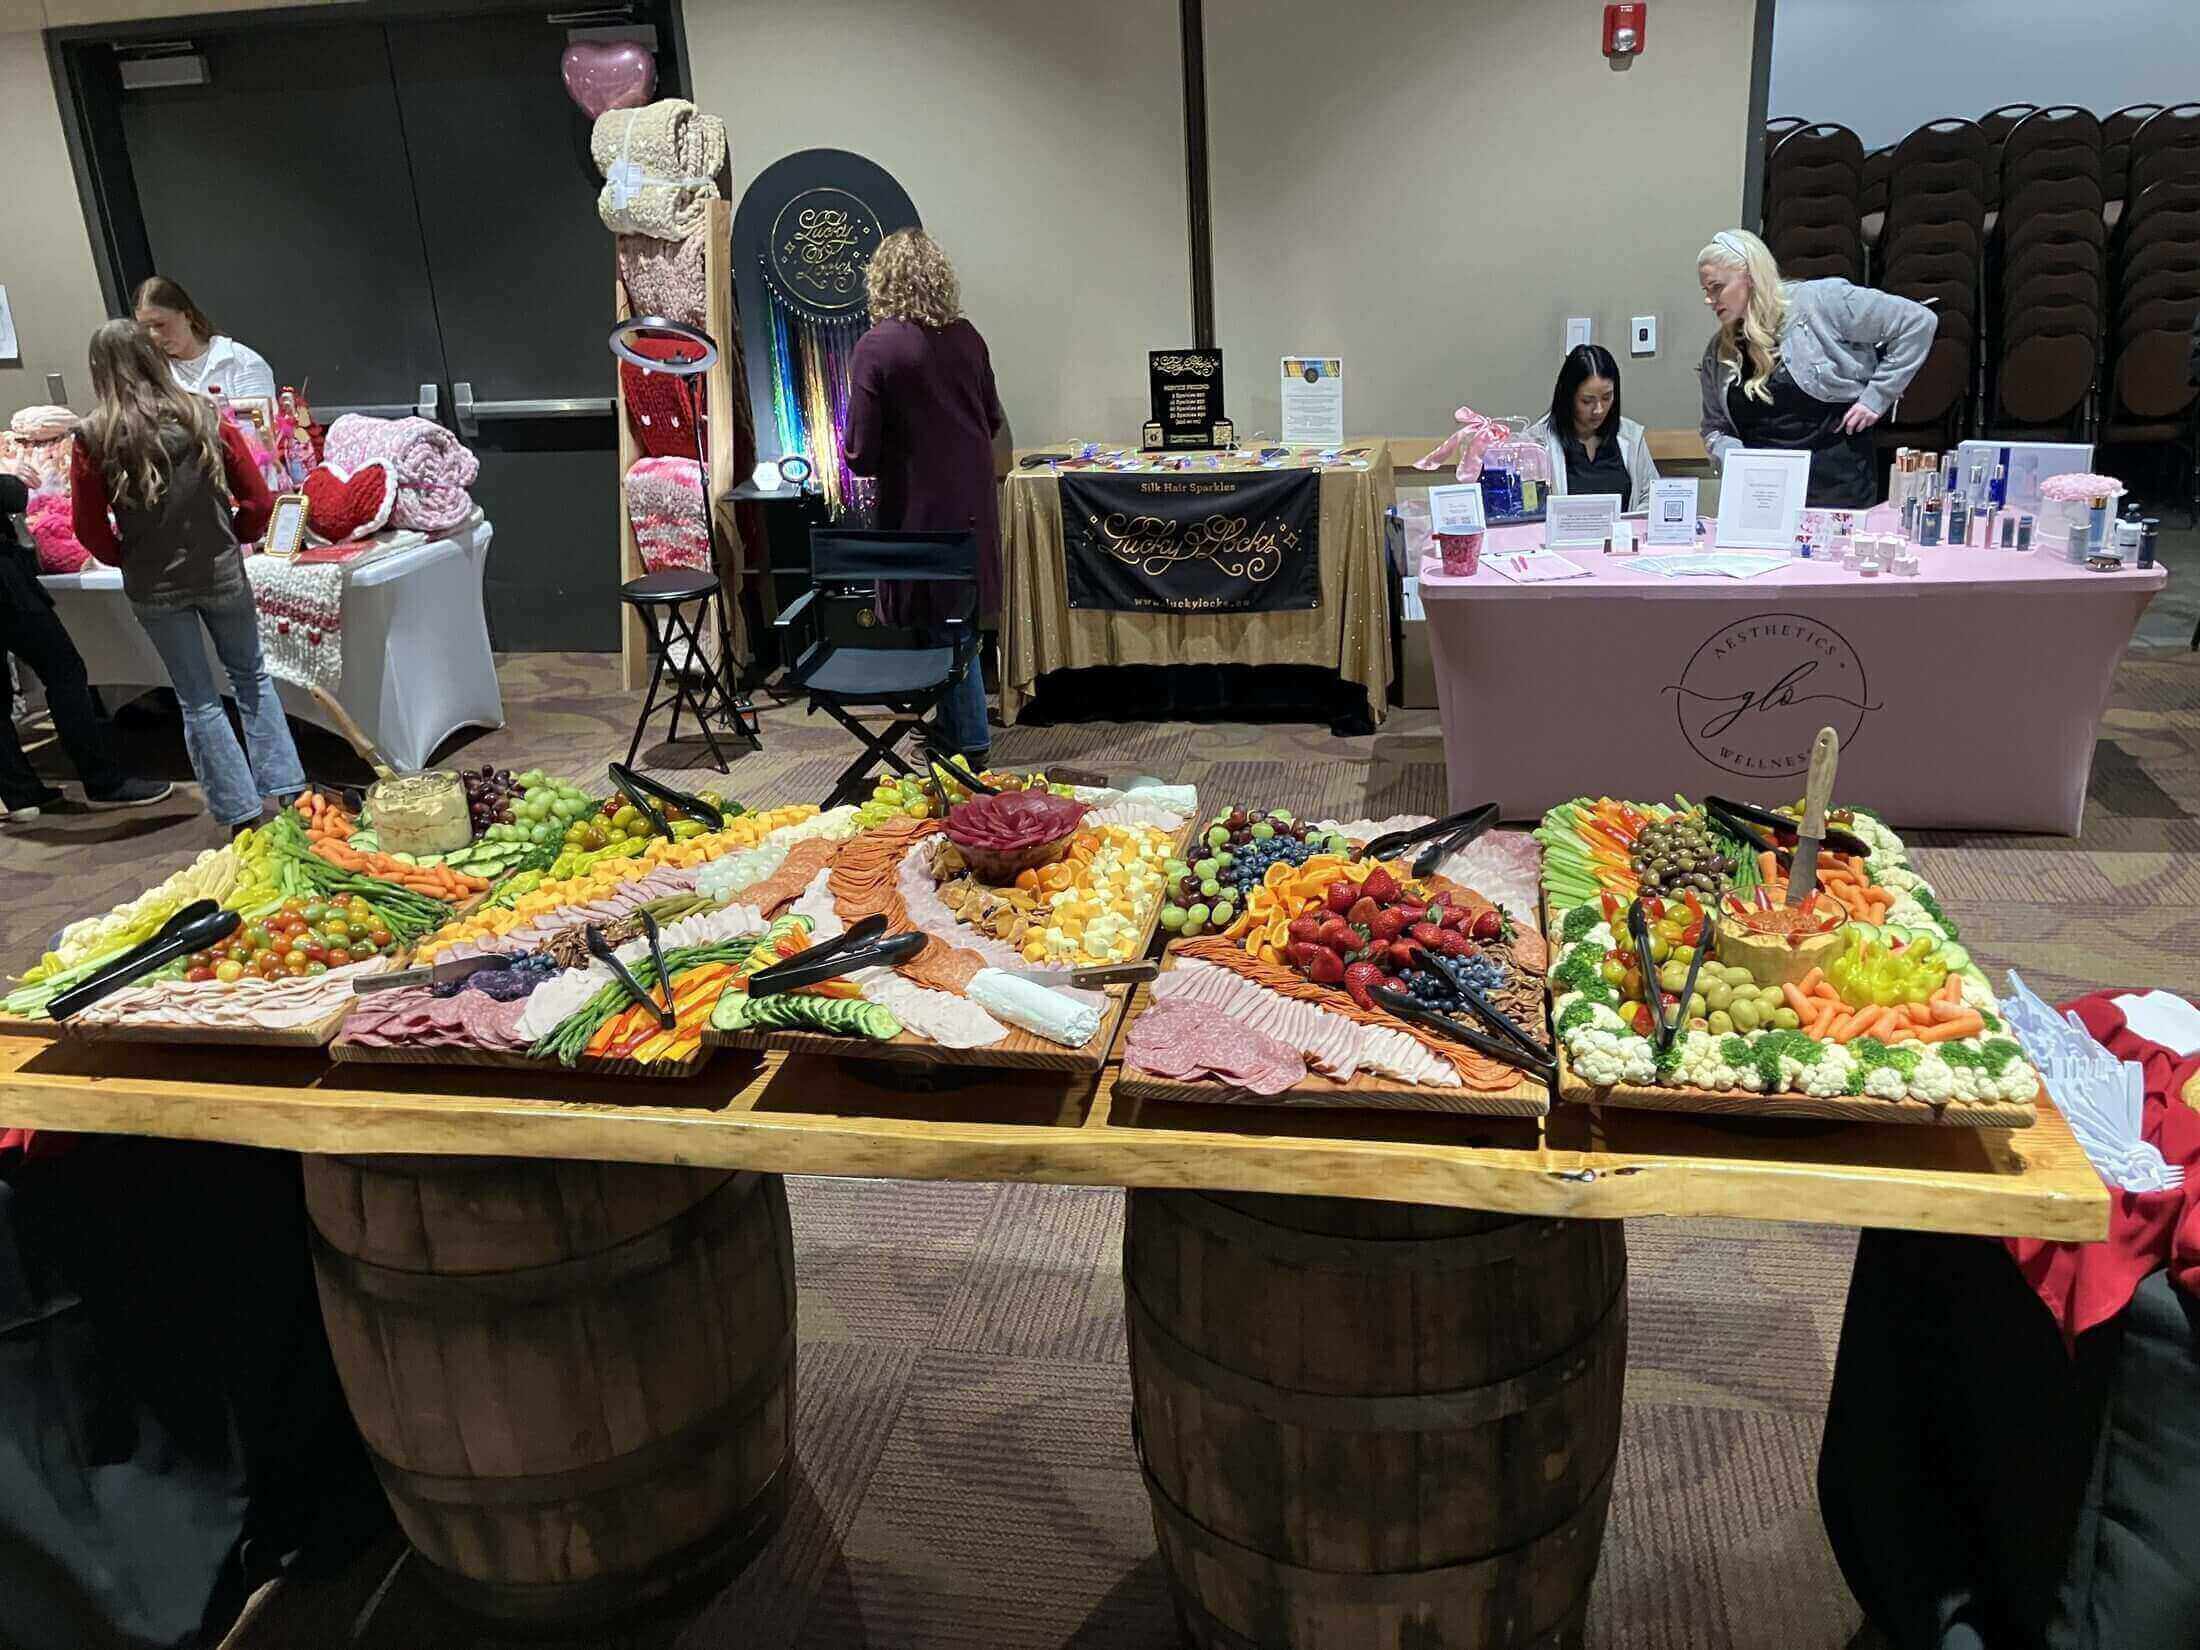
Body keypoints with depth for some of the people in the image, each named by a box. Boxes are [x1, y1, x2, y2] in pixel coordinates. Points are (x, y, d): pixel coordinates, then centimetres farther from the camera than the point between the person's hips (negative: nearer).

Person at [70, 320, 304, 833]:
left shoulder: (93, 437, -9)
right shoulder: (204, 416, -7)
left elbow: (89, 528, -4)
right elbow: (257, 500, -3)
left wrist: (129, 559, 13)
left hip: (154, 587, -1)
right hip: (222, 573, 1)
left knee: (199, 701, 9)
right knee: (251, 676, 19)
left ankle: (242, 815, 12)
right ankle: (287, 790, 17)